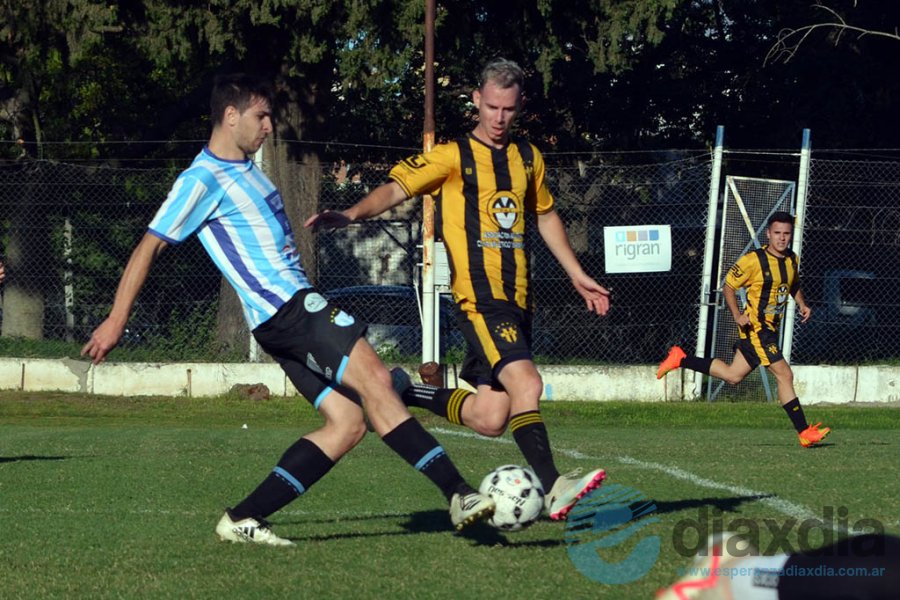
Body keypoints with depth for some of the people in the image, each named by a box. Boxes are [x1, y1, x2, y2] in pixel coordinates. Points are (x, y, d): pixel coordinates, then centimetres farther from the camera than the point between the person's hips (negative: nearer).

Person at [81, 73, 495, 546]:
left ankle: (243, 520, 1)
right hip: (284, 309, -10)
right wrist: (116, 321, -5)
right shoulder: (203, 179, -7)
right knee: (373, 377, -22)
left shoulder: (245, 169, 21)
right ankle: (458, 493, -29)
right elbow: (149, 246, -6)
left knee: (347, 424, 0)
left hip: (299, 306, 10)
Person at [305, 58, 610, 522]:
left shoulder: (528, 158, 17)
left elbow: (545, 217, 31)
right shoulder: (453, 156, -1)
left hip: (517, 299, 6)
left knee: (489, 418, 0)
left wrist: (577, 275, 33)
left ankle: (408, 393, 22)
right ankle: (551, 488, -26)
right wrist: (352, 214, -27)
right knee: (526, 383, -26)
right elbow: (396, 188, -9)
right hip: (479, 297, -6)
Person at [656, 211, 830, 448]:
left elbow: (794, 286, 28)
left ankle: (680, 359, 25)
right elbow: (728, 286, -7)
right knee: (784, 374, -12)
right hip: (755, 328, -8)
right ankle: (804, 432, -9)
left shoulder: (793, 260, 8)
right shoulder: (753, 260, -14)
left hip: (771, 329, 8)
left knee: (733, 375, 14)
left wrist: (802, 304, 9)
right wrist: (737, 315, -19)